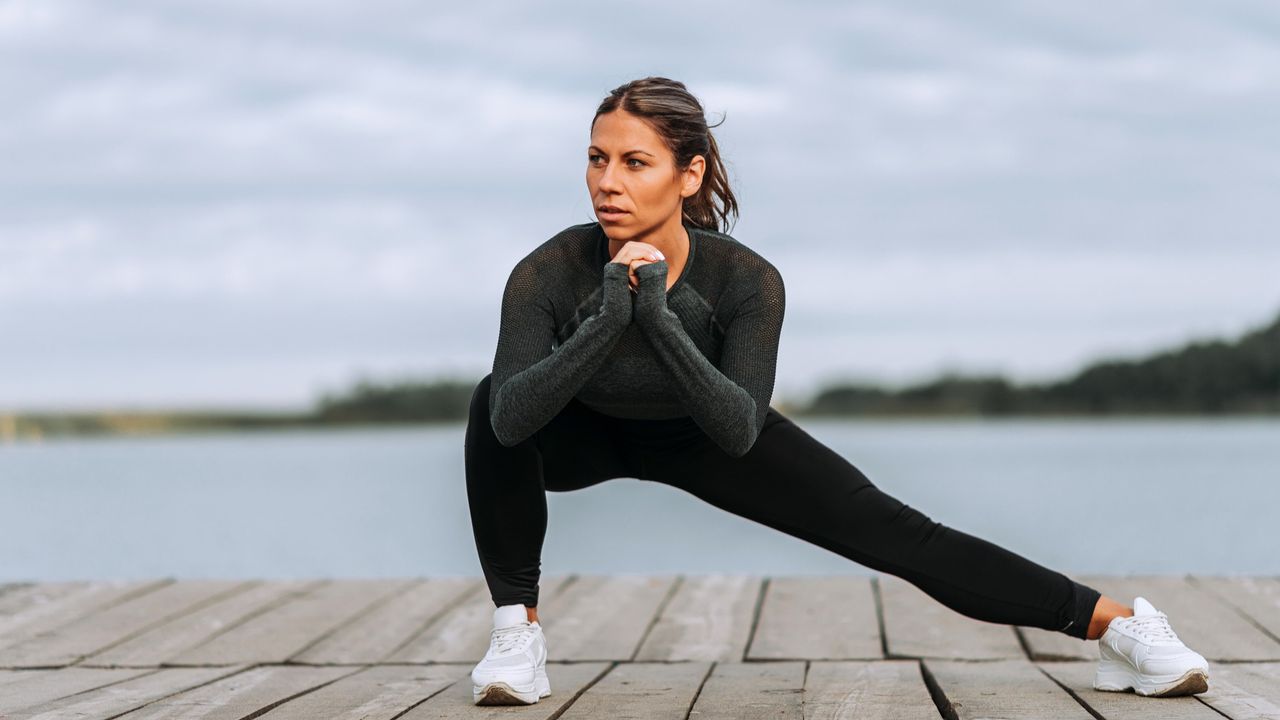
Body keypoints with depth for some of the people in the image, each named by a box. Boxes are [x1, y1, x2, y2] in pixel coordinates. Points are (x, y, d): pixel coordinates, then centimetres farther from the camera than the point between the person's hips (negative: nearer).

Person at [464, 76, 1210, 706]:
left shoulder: (744, 280, -35)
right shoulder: (548, 274, -35)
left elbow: (739, 431, -44)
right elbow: (511, 417, -46)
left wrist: (659, 318, -54)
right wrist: (609, 319, -56)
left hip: (703, 436, 0)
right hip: (589, 432, 0)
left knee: (891, 533, -9)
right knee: (491, 405, -33)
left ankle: (1113, 620, 0)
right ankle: (519, 629, -17)